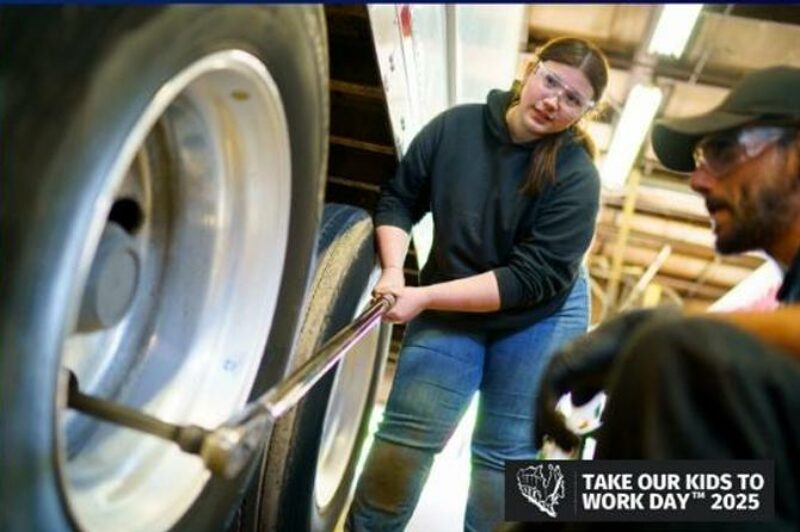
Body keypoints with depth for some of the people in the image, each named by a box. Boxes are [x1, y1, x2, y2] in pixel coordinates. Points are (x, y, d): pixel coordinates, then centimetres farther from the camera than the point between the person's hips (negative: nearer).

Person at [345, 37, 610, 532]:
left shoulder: (577, 177, -19)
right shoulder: (456, 125, -10)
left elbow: (534, 278, -23)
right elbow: (399, 198, 0)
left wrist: (425, 297, -27)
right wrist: (394, 270, -18)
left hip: (541, 320, -1)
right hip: (450, 309, 2)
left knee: (506, 454, 4)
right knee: (406, 434, -3)